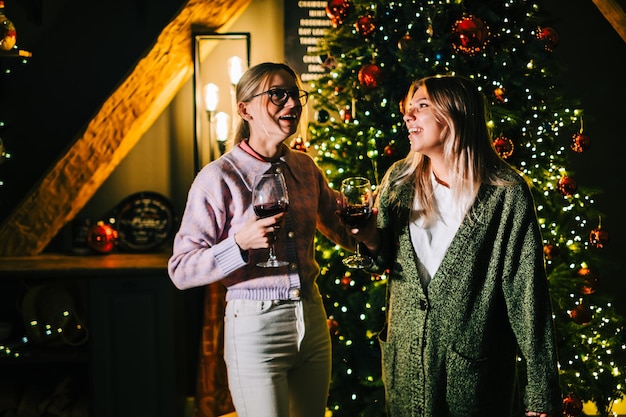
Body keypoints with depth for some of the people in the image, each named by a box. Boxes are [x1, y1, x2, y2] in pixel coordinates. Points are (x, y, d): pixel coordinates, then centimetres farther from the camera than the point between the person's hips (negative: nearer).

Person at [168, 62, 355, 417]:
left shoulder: (305, 168, 5)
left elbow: (342, 228, 20)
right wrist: (241, 243, -27)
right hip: (256, 326, -6)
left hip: (312, 319, 6)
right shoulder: (219, 177, -13)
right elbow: (181, 271, -13)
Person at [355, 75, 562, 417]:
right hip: (406, 359, 4)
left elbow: (526, 291, -13)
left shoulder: (506, 192, -11)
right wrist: (372, 240, -10)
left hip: (474, 366, -4)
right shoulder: (399, 180, 3)